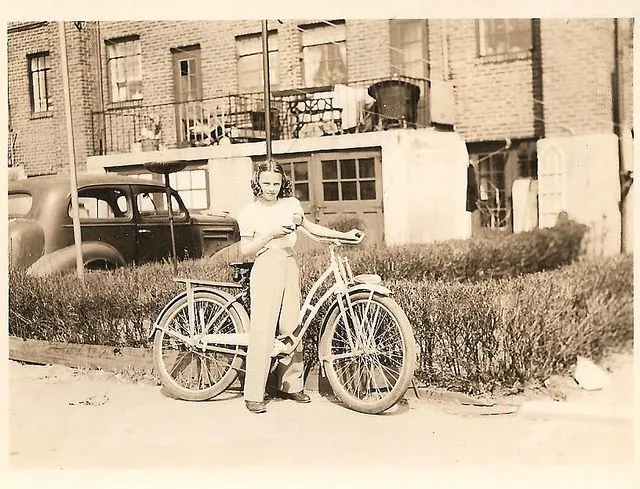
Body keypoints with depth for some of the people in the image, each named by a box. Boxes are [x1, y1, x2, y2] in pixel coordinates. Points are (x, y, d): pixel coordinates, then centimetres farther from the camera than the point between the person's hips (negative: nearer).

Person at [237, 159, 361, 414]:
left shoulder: (291, 204, 10)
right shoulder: (249, 212, 0)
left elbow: (311, 227, 22)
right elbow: (245, 251, -3)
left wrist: (344, 235, 19)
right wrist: (270, 234, -14)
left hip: (290, 266, 4)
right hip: (266, 268, -4)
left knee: (291, 329, 6)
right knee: (263, 331, -9)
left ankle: (291, 385, 20)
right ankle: (254, 395, -4)